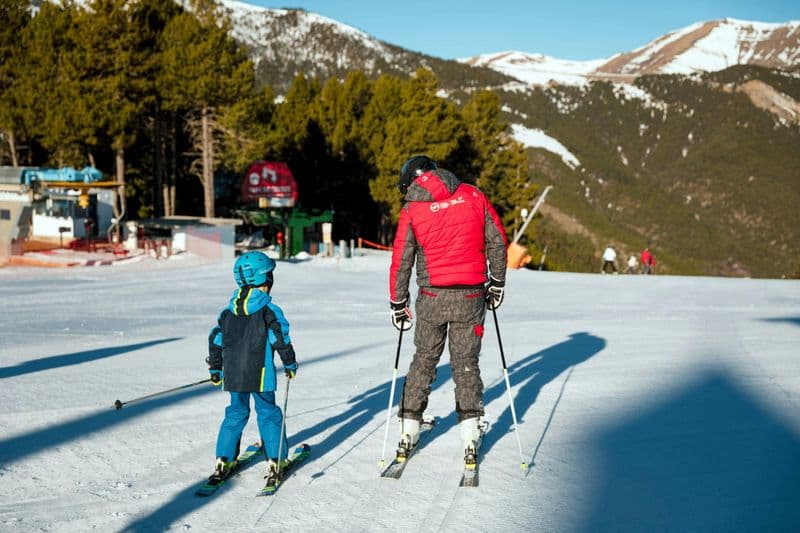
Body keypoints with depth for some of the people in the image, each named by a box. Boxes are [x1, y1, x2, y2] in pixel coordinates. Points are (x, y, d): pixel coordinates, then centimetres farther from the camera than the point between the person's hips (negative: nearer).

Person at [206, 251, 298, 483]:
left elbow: (215, 341, 11)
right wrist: (290, 365, 5)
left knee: (236, 413, 17)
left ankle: (223, 459, 17)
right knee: (268, 414, 6)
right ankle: (275, 461, 8)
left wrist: (215, 369, 22)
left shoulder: (228, 311, 6)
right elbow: (281, 341, -10)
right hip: (260, 374, -5)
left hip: (233, 374, 5)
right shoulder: (269, 311, -10)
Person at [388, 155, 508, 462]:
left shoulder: (412, 209, -4)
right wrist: (497, 282, 14)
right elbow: (497, 241, 3)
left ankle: (409, 429, 19)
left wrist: (398, 304, 8)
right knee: (466, 363, 11)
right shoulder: (473, 196, 0)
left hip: (432, 298, -1)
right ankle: (470, 431, 7)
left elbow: (401, 261, -2)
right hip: (471, 297, 1)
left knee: (423, 361, 15)